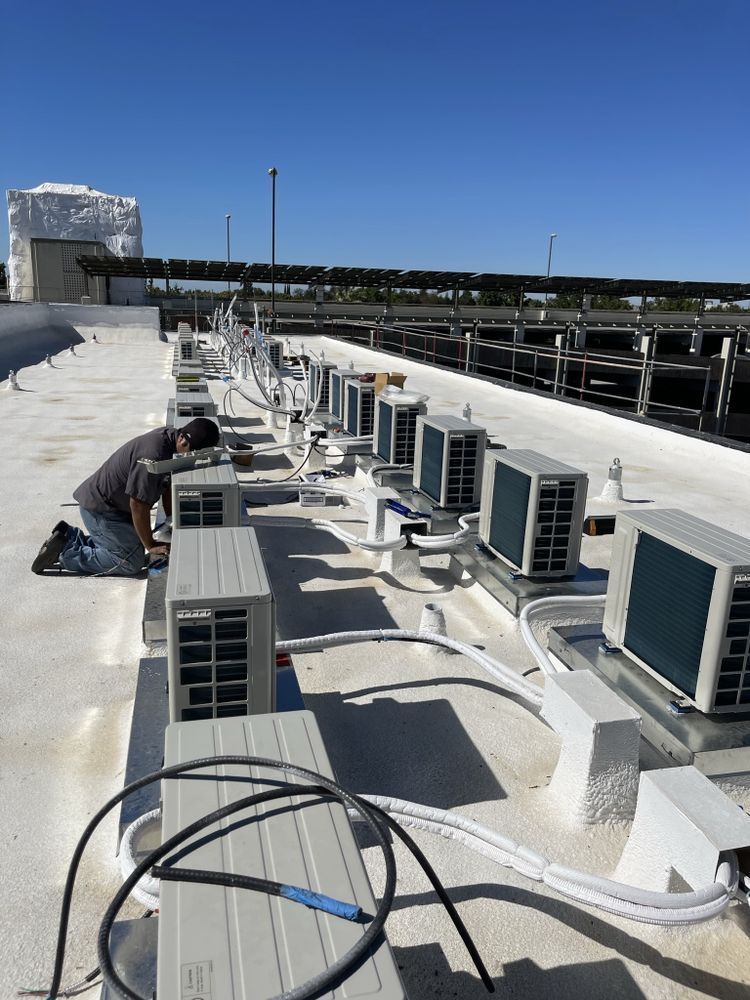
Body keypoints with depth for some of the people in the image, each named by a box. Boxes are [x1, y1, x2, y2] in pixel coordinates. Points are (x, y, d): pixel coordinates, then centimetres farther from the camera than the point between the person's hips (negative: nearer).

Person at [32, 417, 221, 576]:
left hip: (112, 503, 10)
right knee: (132, 562, -11)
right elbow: (138, 505, -26)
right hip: (99, 509, -10)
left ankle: (69, 537, 18)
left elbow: (168, 485, 7)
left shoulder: (170, 436, -4)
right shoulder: (153, 455, -32)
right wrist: (150, 545, -15)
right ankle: (64, 553, -4)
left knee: (135, 545, 15)